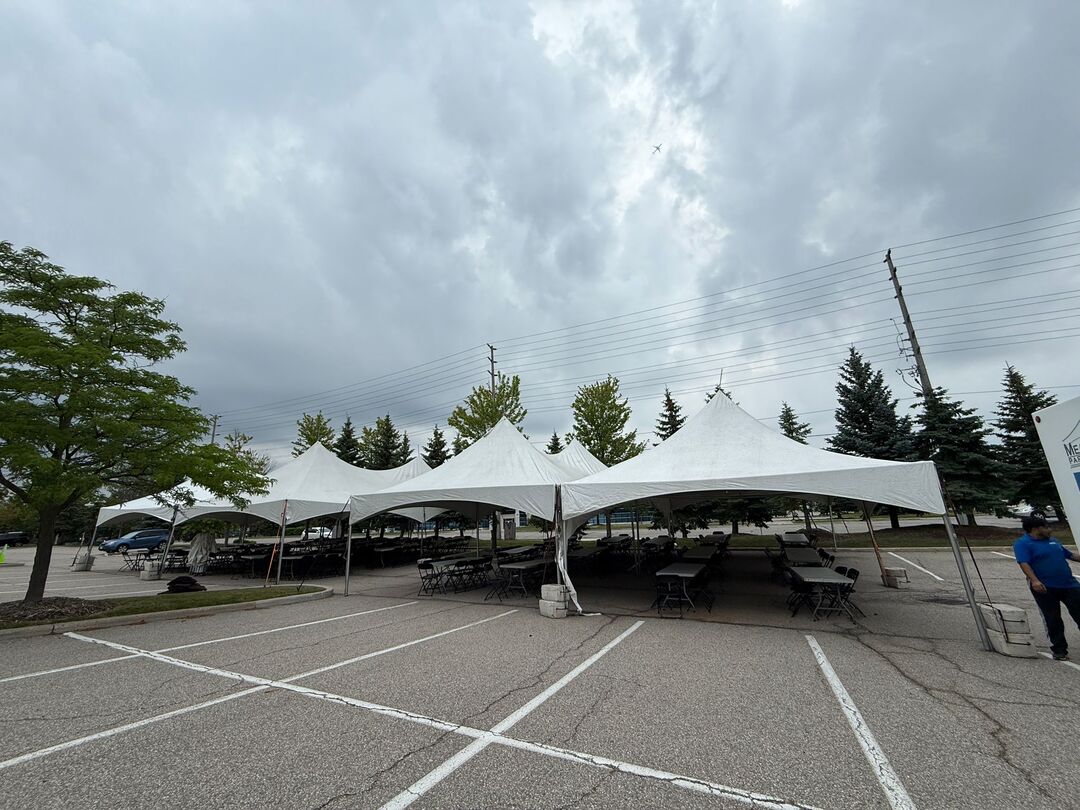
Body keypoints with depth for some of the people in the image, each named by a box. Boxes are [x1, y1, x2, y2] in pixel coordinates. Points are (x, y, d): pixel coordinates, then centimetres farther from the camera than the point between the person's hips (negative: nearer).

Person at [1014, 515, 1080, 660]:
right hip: (1045, 588, -7)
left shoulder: (1052, 541, 16)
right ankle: (1059, 650, 13)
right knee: (1053, 620, 2)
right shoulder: (1022, 544, -11)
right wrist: (1034, 581, -32)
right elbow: (1024, 563, -21)